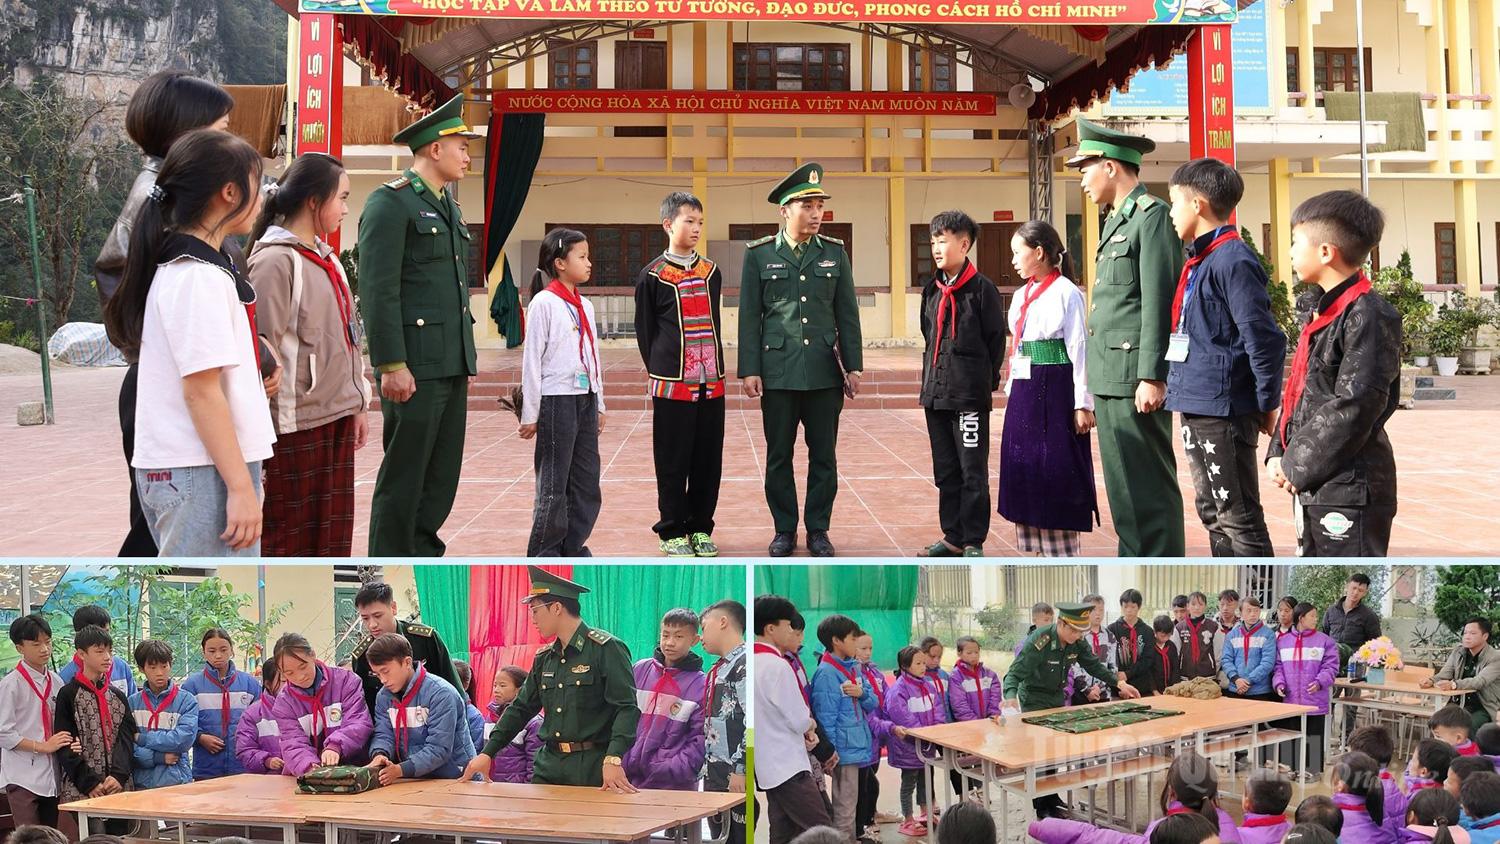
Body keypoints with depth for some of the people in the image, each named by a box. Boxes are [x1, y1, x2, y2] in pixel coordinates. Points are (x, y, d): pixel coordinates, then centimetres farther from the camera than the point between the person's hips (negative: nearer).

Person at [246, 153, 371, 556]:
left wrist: (358, 403, 19)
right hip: (296, 424, -8)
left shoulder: (326, 258, 14)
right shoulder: (274, 261, -13)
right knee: (288, 537, 0)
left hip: (337, 416, 8)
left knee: (332, 536, 13)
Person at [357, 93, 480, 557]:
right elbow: (378, 290, -15)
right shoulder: (390, 202, -9)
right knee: (403, 477, -3)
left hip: (452, 366, 9)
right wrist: (392, 365, -20)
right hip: (415, 366, -9)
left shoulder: (448, 206, 19)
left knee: (443, 475, 11)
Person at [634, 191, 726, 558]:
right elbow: (645, 331, 2)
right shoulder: (653, 275, -2)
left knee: (708, 458, 6)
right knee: (673, 460, 1)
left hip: (711, 381, 4)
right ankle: (672, 531, 9)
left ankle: (700, 527, 16)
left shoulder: (711, 272, 11)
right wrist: (660, 369, 1)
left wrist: (714, 366, 11)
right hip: (672, 384, -4)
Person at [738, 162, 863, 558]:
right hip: (778, 372, -1)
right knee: (779, 456, 5)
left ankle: (818, 529, 15)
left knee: (823, 455, 5)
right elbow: (750, 317, 2)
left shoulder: (835, 253, 7)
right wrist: (749, 370, -3)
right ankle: (784, 530, 15)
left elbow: (847, 314, 8)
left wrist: (853, 366, 4)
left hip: (824, 372, 1)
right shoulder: (759, 254, 2)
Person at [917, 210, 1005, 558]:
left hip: (970, 397, -7)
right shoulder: (932, 290, 12)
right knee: (946, 472, 12)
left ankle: (973, 542, 5)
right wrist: (931, 380, 13)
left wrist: (984, 382, -1)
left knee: (973, 473, -1)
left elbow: (996, 339, -4)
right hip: (936, 394, 7)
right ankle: (953, 538, 20)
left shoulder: (982, 288, -7)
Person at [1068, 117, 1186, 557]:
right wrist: (1097, 375, 17)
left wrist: (1152, 377, -20)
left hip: (1135, 377, -10)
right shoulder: (1116, 220, 18)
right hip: (1108, 375, 10)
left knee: (1150, 487, -4)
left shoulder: (1152, 216, -10)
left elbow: (1158, 302, -16)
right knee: (1123, 487, 14)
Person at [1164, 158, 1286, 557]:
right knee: (1212, 511, 17)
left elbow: (1264, 340, -19)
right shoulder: (1198, 261, 13)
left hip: (1224, 410, -10)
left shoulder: (1233, 262, -17)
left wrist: (1267, 404, -13)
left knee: (1238, 517, -4)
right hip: (1195, 406, 10)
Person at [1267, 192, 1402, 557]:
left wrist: (1298, 466, -17)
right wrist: (1280, 455, 6)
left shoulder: (1370, 316, -16)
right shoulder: (1324, 313, 16)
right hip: (1311, 484, 10)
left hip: (1350, 487, -10)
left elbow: (1353, 407, -22)